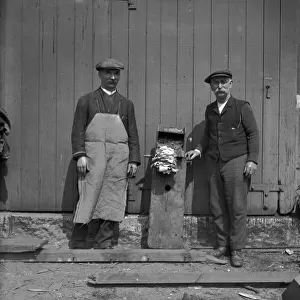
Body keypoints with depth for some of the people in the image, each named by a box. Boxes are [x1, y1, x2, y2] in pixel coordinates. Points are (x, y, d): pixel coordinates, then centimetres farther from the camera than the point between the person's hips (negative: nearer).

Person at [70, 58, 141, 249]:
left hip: (119, 157, 2)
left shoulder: (127, 104, 18)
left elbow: (133, 135, 13)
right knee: (89, 198, -5)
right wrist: (80, 155, -10)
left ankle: (105, 245, 5)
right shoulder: (86, 100, 11)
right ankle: (79, 245, 2)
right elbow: (78, 130, 2)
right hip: (93, 154, -2)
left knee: (112, 202, -1)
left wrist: (134, 160, 2)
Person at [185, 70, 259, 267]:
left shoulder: (242, 107, 0)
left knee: (237, 208, -3)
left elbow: (253, 134, -2)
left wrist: (252, 160, -10)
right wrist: (198, 150, 9)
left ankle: (237, 249, 7)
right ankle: (223, 244, 19)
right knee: (217, 207, 6)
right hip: (215, 164, 5)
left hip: (236, 162, -5)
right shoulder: (210, 110, 14)